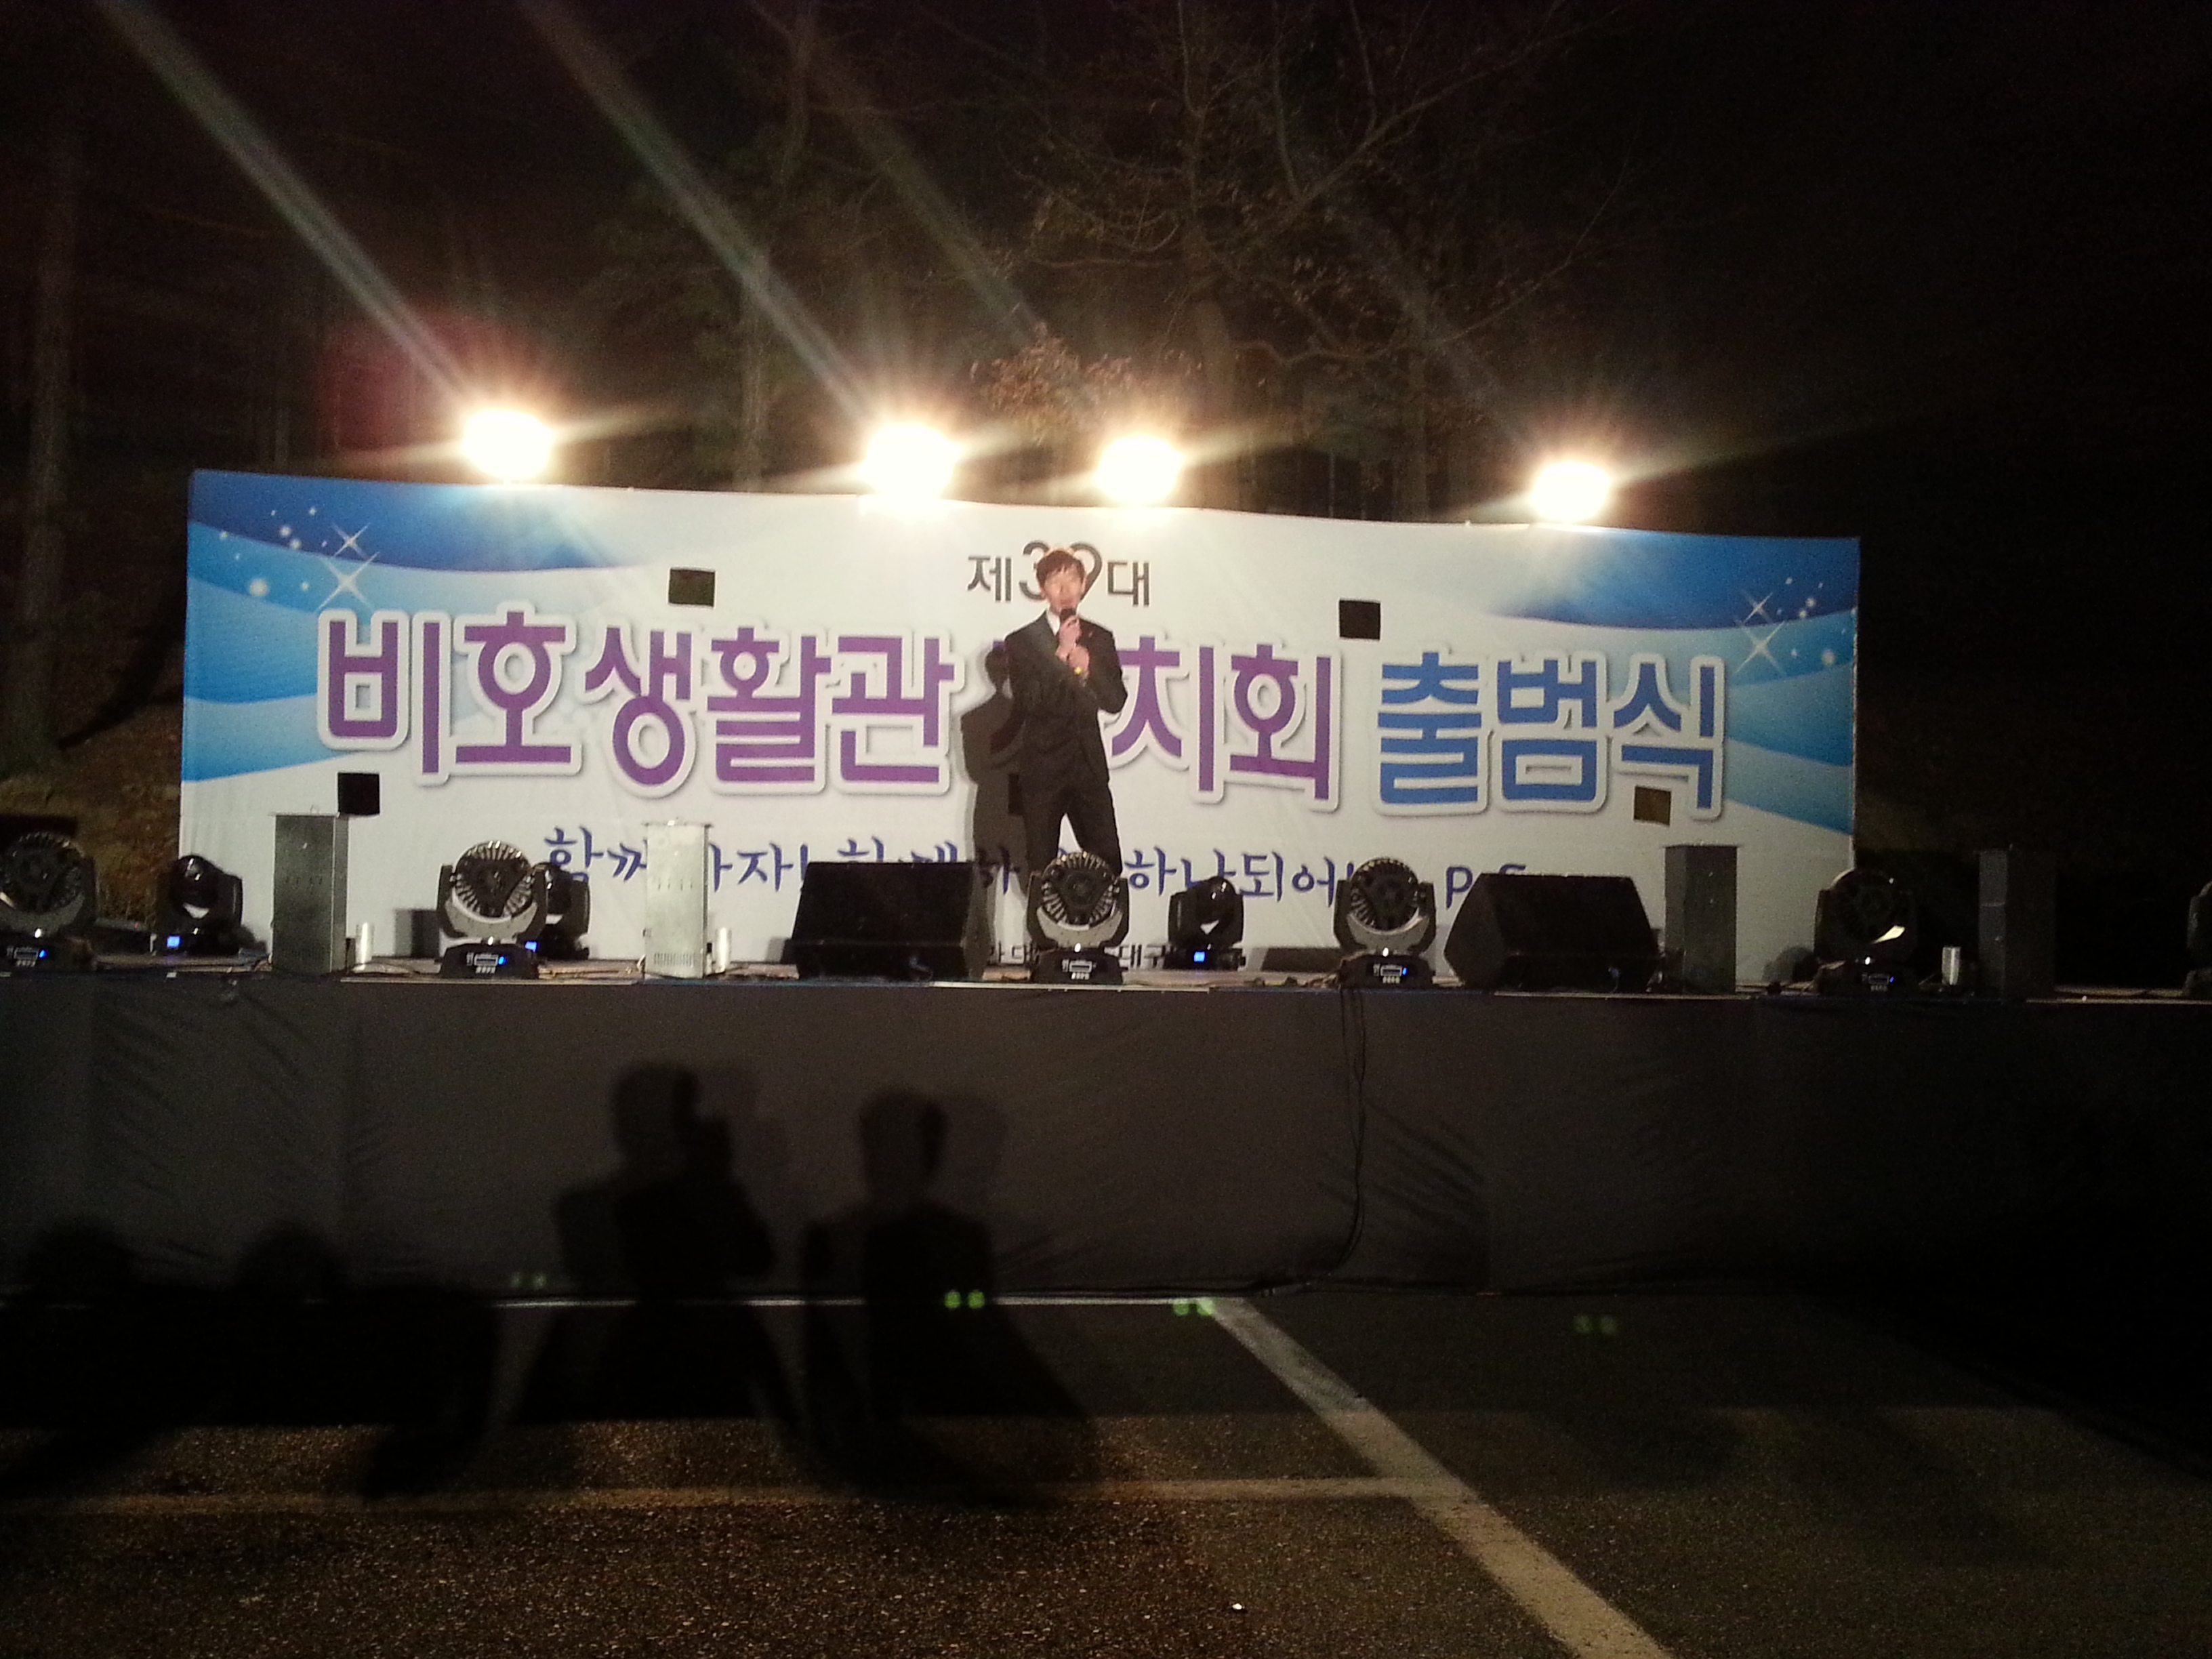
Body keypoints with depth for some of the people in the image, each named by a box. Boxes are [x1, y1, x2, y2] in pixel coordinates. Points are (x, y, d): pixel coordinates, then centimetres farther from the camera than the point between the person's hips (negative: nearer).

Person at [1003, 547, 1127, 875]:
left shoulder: (1100, 638, 13)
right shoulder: (1022, 641, 2)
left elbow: (1115, 701, 7)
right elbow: (1027, 703, -10)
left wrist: (1088, 668, -10)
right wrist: (1061, 654, -14)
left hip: (1089, 765, 3)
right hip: (1043, 766, -3)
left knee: (1109, 864, -3)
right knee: (1042, 869, -3)